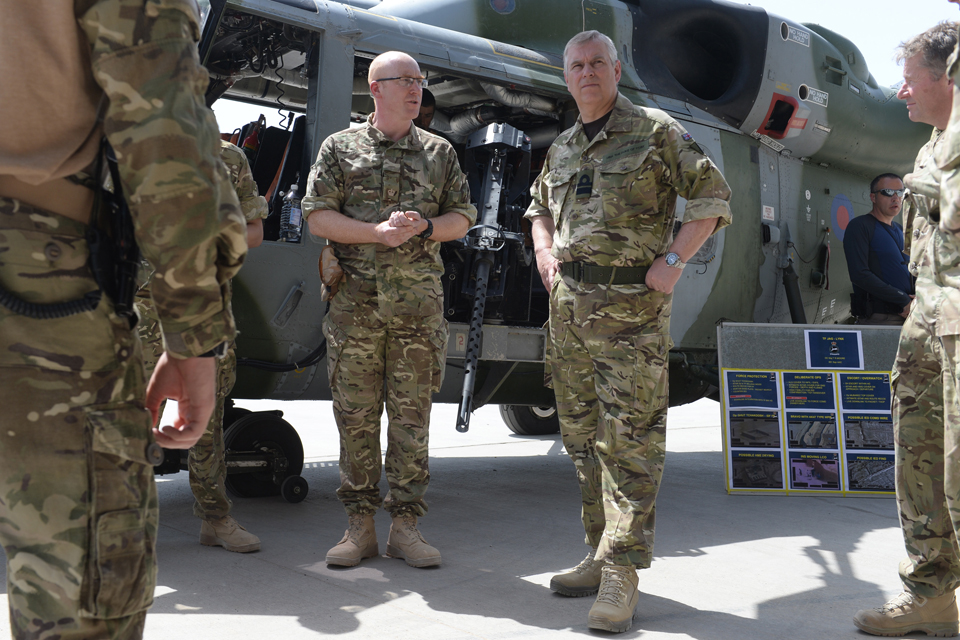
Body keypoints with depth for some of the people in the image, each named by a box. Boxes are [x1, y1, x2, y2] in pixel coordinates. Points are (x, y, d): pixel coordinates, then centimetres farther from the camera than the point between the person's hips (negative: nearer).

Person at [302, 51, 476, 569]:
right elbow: (318, 216, 1)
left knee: (411, 417, 3)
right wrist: (378, 232, -12)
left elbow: (461, 218, 13)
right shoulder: (341, 147, 8)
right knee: (356, 417, 2)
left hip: (419, 304, 1)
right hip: (354, 302, -1)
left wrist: (424, 227, -8)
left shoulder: (439, 152, 14)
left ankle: (405, 525, 11)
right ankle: (360, 526, 12)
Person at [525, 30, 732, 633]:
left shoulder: (655, 130, 0)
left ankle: (621, 574, -6)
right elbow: (540, 207, 34)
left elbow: (713, 196, -2)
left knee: (630, 437, -8)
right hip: (568, 303, 7)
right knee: (583, 435, 10)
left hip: (631, 305, -6)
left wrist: (674, 258, -12)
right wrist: (545, 251, 15)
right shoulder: (562, 149, 17)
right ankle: (602, 555, 21)